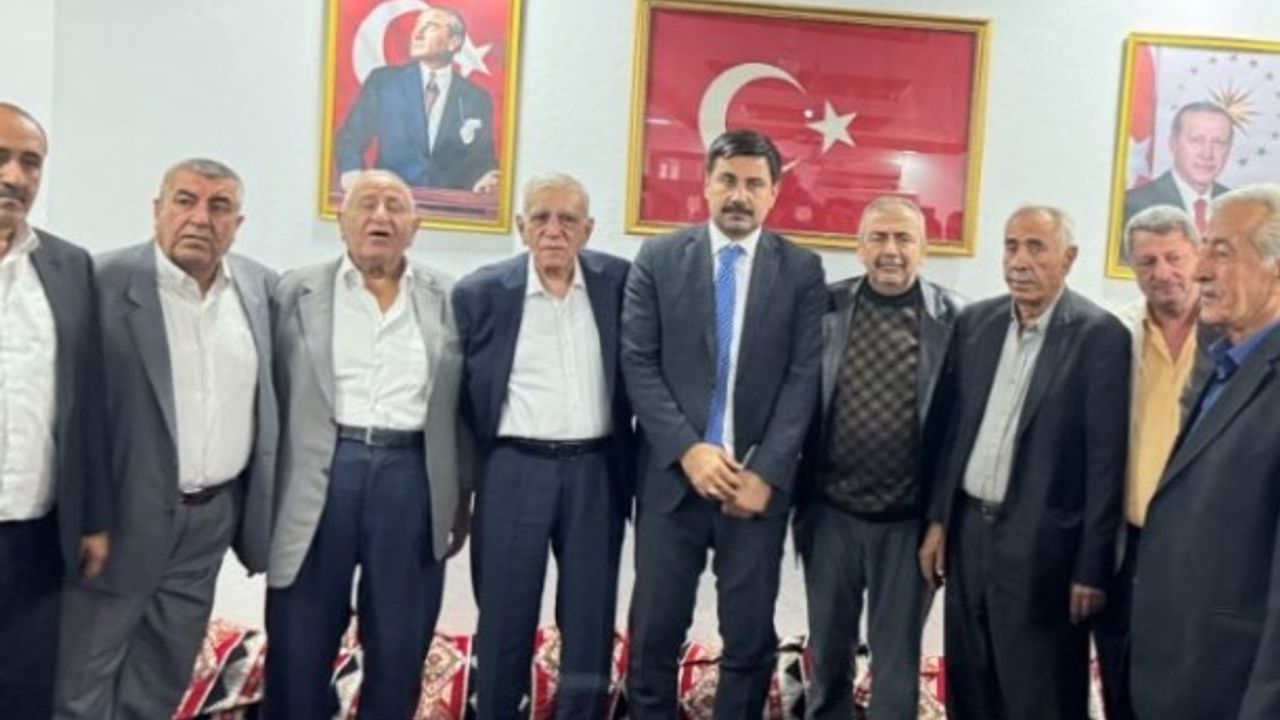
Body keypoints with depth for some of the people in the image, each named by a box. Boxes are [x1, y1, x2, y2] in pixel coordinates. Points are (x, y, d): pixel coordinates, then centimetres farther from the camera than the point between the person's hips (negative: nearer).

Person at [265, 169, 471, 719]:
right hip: (322, 473, 0)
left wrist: (461, 499, 8)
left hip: (411, 476, 1)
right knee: (299, 643, 9)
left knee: (400, 646, 10)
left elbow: (460, 408, 9)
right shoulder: (296, 292, 5)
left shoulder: (446, 299, 7)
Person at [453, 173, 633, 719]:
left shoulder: (619, 281, 0)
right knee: (505, 619, 9)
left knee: (591, 623, 11)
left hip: (597, 472, 2)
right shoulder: (481, 291, -4)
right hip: (514, 472, -1)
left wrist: (639, 462, 7)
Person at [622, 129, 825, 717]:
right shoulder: (658, 259, 4)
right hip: (672, 476, 0)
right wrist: (688, 450, -12)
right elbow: (638, 364, -1)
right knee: (654, 635, 8)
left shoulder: (802, 270, 4)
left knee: (751, 639, 9)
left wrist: (766, 473, -10)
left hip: (758, 480, 0)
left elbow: (804, 378, -2)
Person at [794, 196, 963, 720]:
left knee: (898, 659, 13)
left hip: (909, 520, -2)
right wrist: (796, 496, 2)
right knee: (827, 650, 18)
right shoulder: (827, 307, -1)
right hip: (831, 512, 2)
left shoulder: (954, 318, -6)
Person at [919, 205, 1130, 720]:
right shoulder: (974, 321, 5)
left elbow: (1105, 460, -12)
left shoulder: (1100, 334, -11)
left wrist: (1092, 566, -12)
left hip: (1042, 543, -5)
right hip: (969, 531, 5)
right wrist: (937, 518, 8)